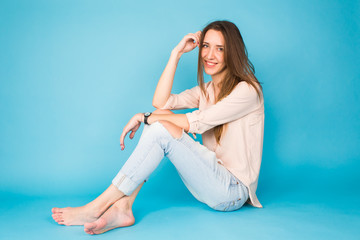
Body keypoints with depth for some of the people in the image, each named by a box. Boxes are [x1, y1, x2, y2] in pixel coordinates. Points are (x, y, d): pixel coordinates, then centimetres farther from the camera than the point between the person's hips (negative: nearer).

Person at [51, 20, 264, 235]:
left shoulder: (247, 90, -10)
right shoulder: (206, 90, 14)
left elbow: (196, 123, -19)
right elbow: (160, 102, 0)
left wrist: (144, 118, -12)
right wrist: (176, 53, -1)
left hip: (233, 191, -7)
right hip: (211, 182, 7)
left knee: (162, 129, -23)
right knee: (159, 120, -11)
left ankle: (97, 207, -19)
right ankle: (122, 208, -21)